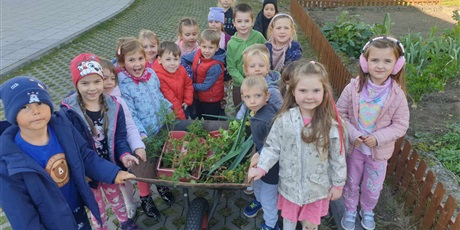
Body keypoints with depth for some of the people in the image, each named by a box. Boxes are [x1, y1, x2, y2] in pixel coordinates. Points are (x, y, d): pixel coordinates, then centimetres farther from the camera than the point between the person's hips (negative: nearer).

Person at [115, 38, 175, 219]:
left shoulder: (151, 73, -5)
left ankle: (161, 184, 50)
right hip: (143, 134, -5)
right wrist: (141, 133, -26)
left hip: (161, 127, 5)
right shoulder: (123, 84, -21)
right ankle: (145, 198, 36)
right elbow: (130, 114, -21)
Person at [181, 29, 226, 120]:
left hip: (211, 101, -6)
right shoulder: (197, 54, -12)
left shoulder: (215, 66, -30)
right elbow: (183, 59, 3)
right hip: (198, 97, 6)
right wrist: (188, 72, -11)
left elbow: (205, 86, -26)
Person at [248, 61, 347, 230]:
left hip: (317, 186, -1)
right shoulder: (284, 119, -17)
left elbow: (337, 157, -7)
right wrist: (261, 168, -18)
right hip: (289, 183, 1)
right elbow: (272, 147, -7)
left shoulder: (330, 124, -17)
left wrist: (338, 184, 0)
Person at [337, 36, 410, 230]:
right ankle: (350, 210, 46)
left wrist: (378, 138, -23)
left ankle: (367, 211, 50)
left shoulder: (397, 95, -16)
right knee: (350, 183, 20)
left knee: (373, 187, 20)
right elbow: (340, 114, -10)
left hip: (379, 150, 1)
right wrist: (352, 134, -22)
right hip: (353, 147, 0)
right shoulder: (353, 88, -18)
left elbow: (400, 125, -10)